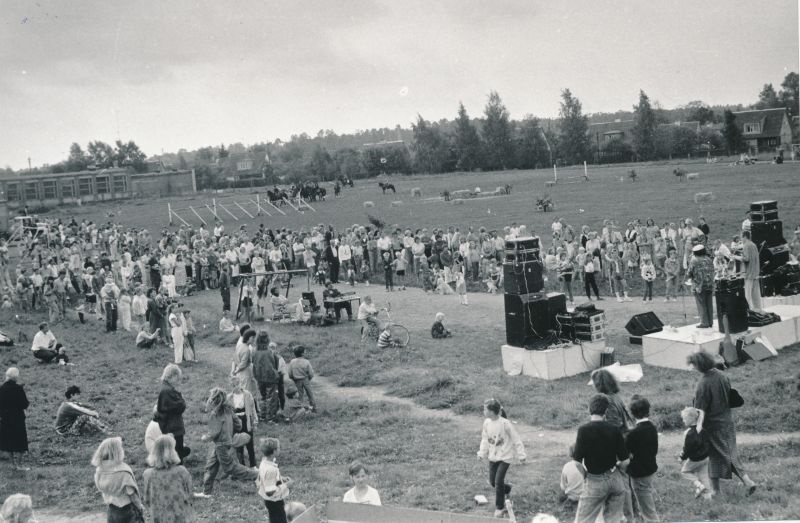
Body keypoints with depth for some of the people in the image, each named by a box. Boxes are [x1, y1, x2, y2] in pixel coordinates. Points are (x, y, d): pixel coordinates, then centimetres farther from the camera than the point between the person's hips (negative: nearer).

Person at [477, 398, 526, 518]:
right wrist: (482, 453, 4)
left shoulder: (505, 423, -21)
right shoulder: (487, 423, -5)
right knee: (492, 481, 9)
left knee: (498, 481, -11)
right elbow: (485, 439, 10)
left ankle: (500, 508, 6)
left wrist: (521, 455, -9)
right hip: (493, 457, 6)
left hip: (505, 457, -6)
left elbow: (516, 439, -12)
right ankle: (507, 488, 41)